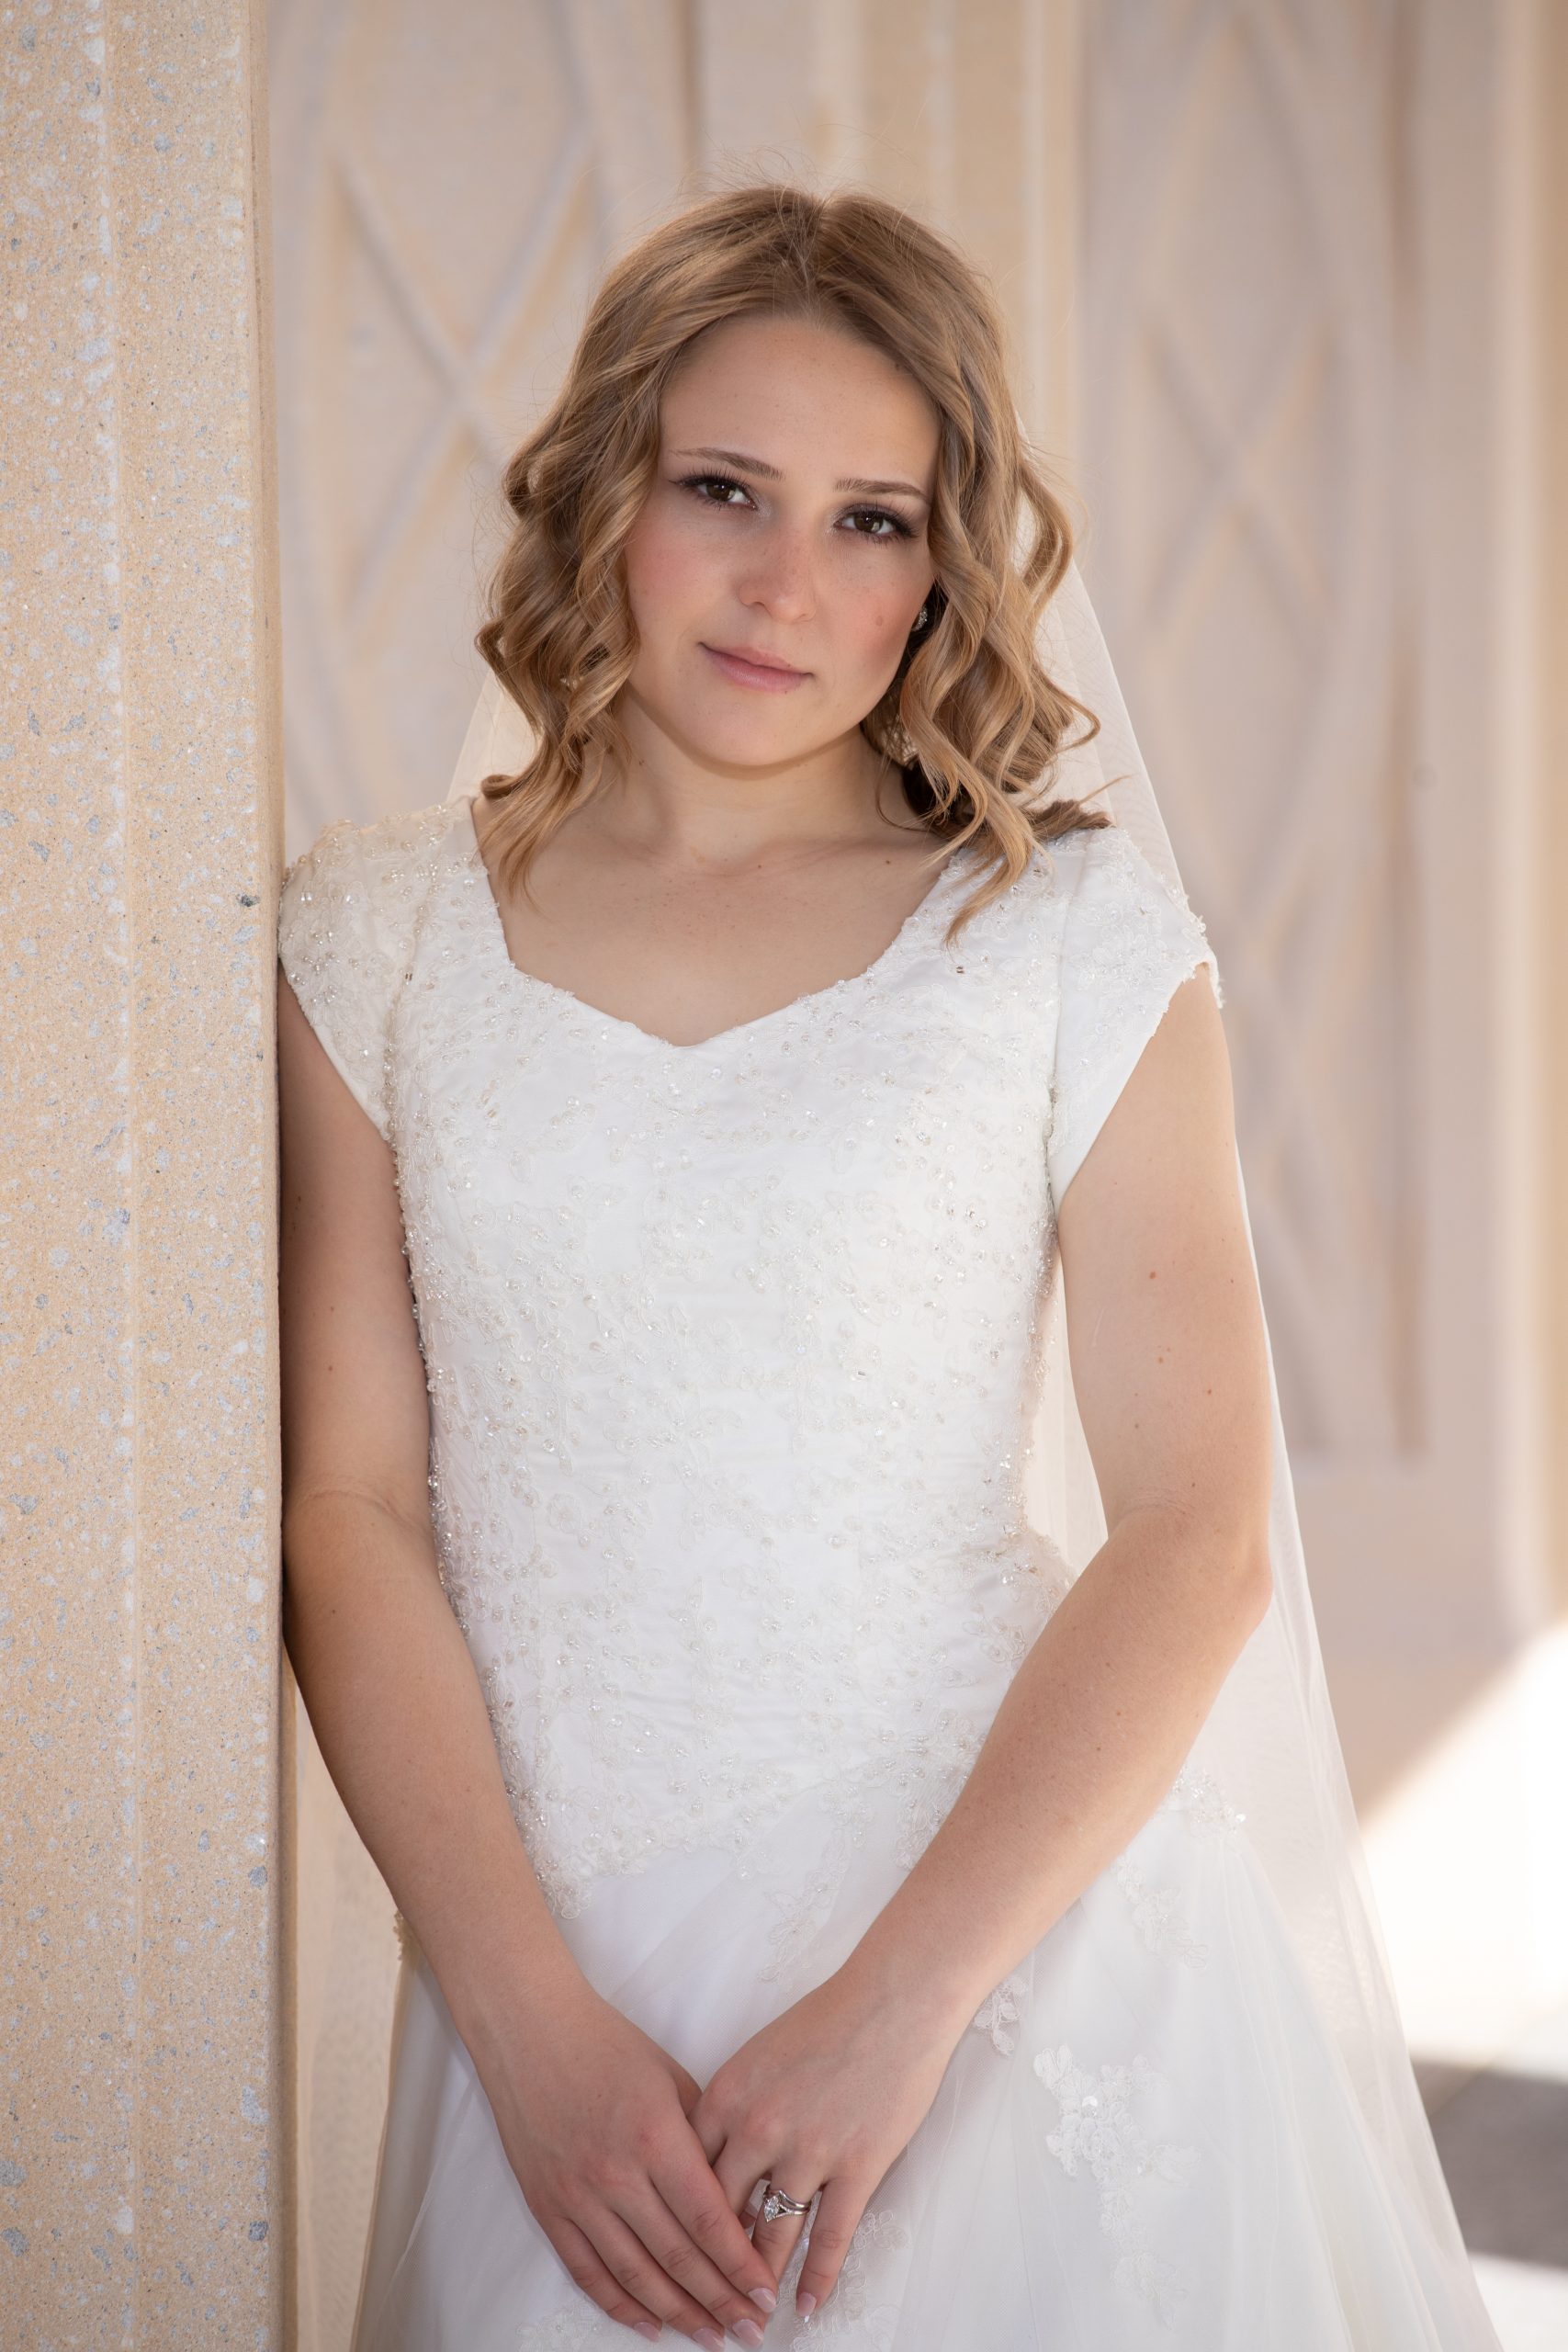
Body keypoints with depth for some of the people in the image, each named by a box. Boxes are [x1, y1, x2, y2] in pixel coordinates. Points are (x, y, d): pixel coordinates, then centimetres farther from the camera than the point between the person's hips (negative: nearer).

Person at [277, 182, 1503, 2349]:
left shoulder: (1076, 933, -1)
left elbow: (1201, 1537, -5)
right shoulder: (378, 937, 4)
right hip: (556, 1982, 1)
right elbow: (350, 1512, -1)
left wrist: (890, 2008, -14)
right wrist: (532, 2024, -10)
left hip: (1014, 1949, -1)